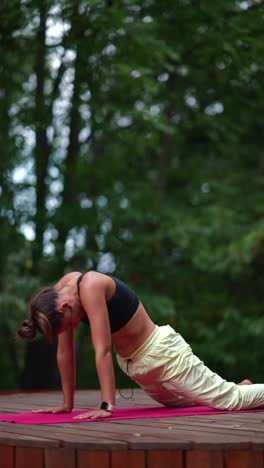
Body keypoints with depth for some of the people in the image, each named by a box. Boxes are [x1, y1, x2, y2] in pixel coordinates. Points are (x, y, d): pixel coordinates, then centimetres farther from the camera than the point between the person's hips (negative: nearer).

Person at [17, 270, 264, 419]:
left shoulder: (90, 287, -32)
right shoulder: (59, 294, -9)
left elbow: (103, 349, -35)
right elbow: (65, 352, -3)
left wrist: (107, 406, -36)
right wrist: (67, 403, -1)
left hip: (163, 352, -9)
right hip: (132, 363, 9)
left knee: (230, 400, -3)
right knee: (184, 401, 31)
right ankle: (241, 387, 52)